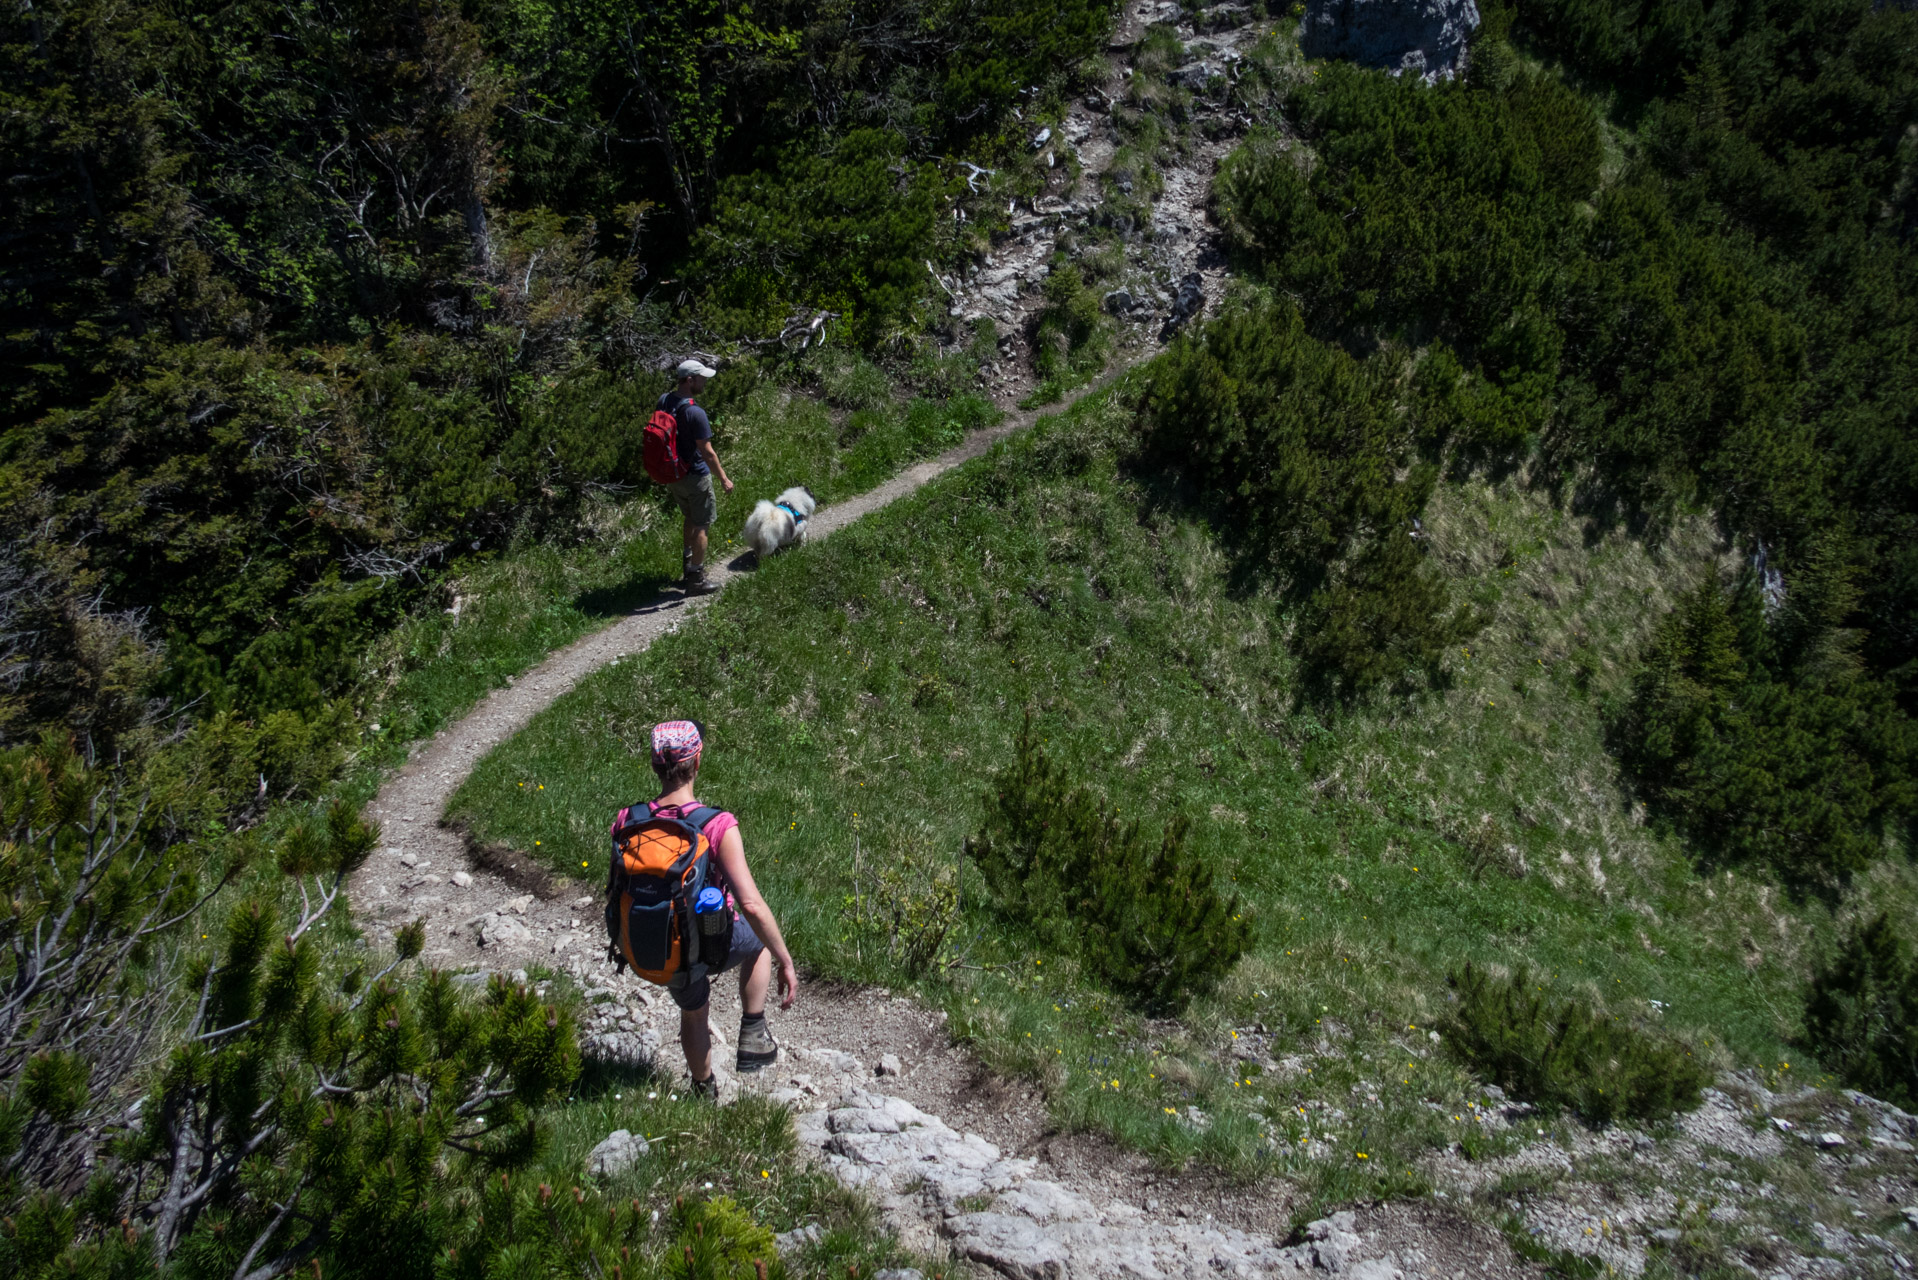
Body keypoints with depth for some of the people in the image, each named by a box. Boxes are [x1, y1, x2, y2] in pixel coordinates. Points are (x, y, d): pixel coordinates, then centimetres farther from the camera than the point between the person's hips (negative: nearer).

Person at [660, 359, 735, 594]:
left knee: (690, 519, 26)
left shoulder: (663, 401, -3)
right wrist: (724, 479, -13)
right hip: (694, 477, -8)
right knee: (701, 526, 6)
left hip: (672, 475, 8)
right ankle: (696, 580, 12)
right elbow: (707, 452, -24)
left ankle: (689, 564, 38)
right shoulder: (695, 413, -27)